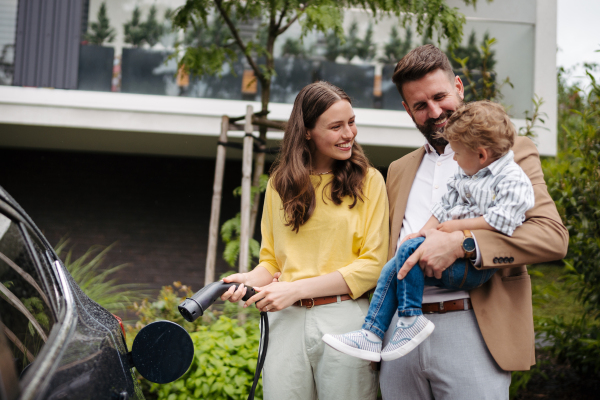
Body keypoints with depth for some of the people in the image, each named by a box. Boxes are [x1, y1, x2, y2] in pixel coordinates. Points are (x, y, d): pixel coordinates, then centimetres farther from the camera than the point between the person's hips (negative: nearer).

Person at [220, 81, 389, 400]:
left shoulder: (367, 180, 2)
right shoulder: (280, 183, 12)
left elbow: (372, 265, -4)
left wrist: (297, 289, -10)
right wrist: (251, 279, -7)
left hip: (345, 319, -2)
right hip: (285, 320, 2)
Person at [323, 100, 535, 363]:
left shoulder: (514, 180, -9)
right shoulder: (464, 175, 18)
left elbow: (501, 219, -21)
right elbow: (445, 205, 22)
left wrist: (459, 225, -15)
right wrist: (426, 230, 8)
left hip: (474, 267, -9)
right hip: (451, 255, 9)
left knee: (409, 249, -24)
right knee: (393, 269, -3)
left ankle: (411, 319, -16)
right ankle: (372, 334, -2)